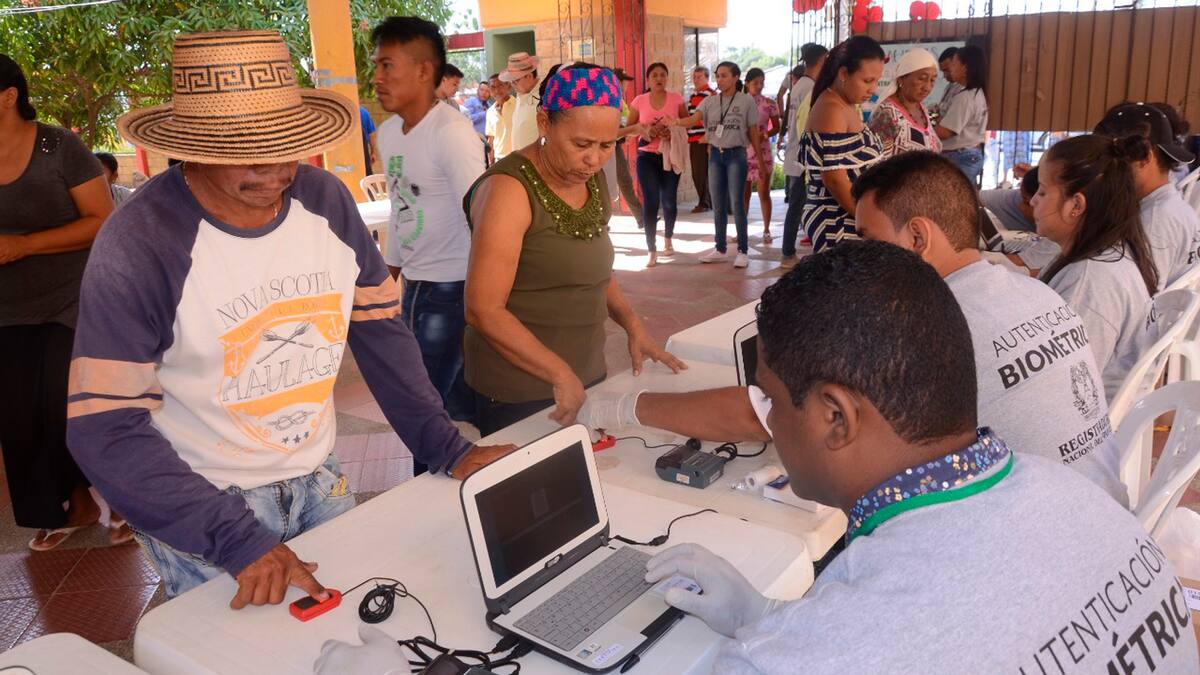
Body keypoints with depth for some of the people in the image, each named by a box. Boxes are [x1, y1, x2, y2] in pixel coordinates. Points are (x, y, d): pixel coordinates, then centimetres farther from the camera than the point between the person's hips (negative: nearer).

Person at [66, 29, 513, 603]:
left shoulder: (326, 201, -9)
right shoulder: (138, 243, -21)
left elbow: (380, 329, 1)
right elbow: (105, 426, -21)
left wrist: (447, 449, -5)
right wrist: (237, 540, -30)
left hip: (320, 482, 5)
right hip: (203, 506, -4)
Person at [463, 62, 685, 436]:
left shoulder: (592, 180, 5)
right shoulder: (511, 189, -19)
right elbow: (484, 311, -22)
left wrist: (631, 323, 3)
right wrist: (560, 374, -25)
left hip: (587, 376, 7)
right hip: (519, 393, -7)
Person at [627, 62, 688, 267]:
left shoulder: (676, 99, 1)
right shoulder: (639, 101, 1)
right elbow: (629, 127, 6)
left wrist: (675, 132, -16)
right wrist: (644, 130, -13)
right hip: (647, 156, -1)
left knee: (669, 200, 9)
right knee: (650, 201, -8)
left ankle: (668, 240, 34)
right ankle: (652, 251, -4)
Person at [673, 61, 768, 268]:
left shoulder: (747, 101, -2)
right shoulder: (710, 101, 6)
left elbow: (753, 132, 1)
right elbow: (694, 119, -10)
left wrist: (760, 158, 2)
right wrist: (674, 122, -30)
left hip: (736, 154, -4)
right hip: (715, 154, 4)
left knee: (736, 203, -7)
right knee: (718, 205, 10)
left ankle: (743, 251, 2)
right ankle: (720, 249, 20)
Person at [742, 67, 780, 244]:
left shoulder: (769, 104, 0)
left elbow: (776, 127, 3)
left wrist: (764, 134, -15)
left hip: (763, 152, -2)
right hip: (743, 152, 2)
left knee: (764, 193, 1)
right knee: (743, 193, 8)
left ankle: (766, 230, 8)